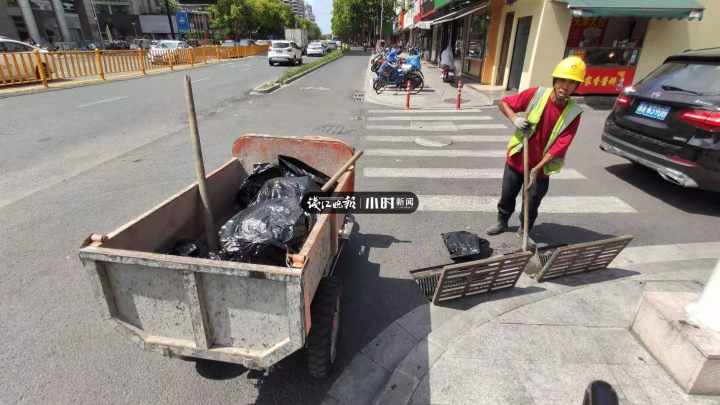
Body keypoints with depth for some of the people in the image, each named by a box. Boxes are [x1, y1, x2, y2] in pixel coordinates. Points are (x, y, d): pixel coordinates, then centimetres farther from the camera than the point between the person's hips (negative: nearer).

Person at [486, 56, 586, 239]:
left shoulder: (573, 113, -13)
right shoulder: (536, 94, -13)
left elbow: (560, 147, -17)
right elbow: (504, 103, -3)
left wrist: (537, 168, -24)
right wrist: (514, 118, -22)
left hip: (540, 168, -1)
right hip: (516, 160, 1)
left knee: (531, 206, 12)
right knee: (507, 196, 18)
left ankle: (523, 233, 36)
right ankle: (502, 223, 43)